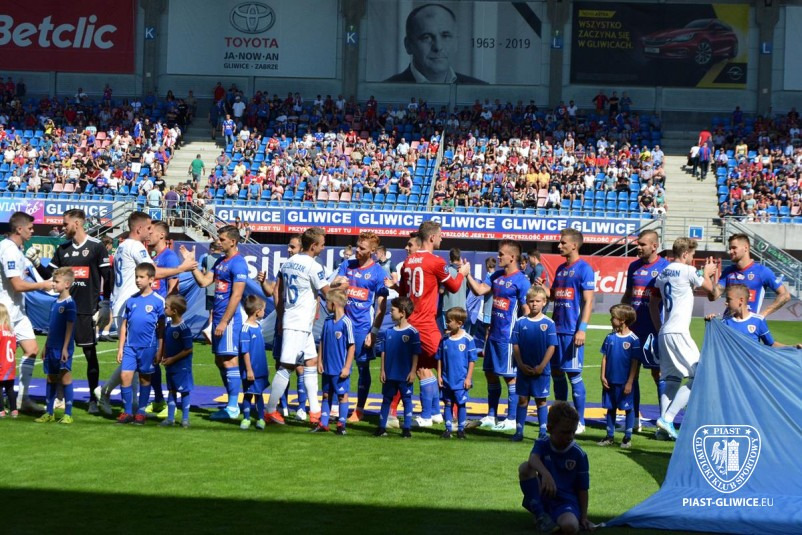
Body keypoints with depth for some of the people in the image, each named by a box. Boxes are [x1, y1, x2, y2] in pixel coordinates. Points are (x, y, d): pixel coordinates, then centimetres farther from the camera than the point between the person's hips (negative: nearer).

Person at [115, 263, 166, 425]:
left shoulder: (158, 301, -2)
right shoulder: (131, 300, 8)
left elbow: (161, 328, 0)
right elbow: (124, 325, 12)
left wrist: (160, 350, -2)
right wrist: (121, 347, 8)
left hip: (148, 347, -3)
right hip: (130, 346, 3)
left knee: (145, 378, 7)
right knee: (125, 376, -6)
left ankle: (141, 412, 17)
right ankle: (127, 412, 3)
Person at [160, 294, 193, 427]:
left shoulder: (183, 328, -20)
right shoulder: (168, 326, 4)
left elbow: (188, 349, -19)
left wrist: (172, 359, -15)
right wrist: (163, 357, 2)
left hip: (182, 365, -8)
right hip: (170, 366, 8)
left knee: (184, 390, 2)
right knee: (171, 390, 12)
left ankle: (185, 418, 10)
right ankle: (170, 418, 19)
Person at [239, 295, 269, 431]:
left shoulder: (258, 326, 6)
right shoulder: (246, 329, -19)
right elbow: (245, 351, -19)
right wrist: (249, 369, -19)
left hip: (261, 369, 7)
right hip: (251, 371, -7)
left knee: (259, 393, 13)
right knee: (248, 394, 5)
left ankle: (261, 419, 20)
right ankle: (246, 419, 16)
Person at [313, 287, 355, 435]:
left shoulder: (346, 322, -14)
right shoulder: (328, 321, 5)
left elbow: (352, 346, -13)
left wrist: (347, 367, -14)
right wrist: (319, 361, 7)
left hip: (340, 370, -6)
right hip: (327, 367, 7)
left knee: (342, 395, 4)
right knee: (326, 394, 13)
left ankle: (341, 424, 13)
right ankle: (323, 423, 20)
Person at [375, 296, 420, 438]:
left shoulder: (412, 332, -8)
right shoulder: (388, 332, 5)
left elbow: (416, 354, -7)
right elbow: (383, 352, 8)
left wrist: (413, 371, -10)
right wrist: (382, 370, 4)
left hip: (405, 375, -4)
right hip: (389, 374, 4)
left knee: (407, 400, 4)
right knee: (386, 399, 9)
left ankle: (407, 429, 9)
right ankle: (382, 427, 15)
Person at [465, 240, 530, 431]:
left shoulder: (521, 281, -12)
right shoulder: (497, 276, 11)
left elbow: (526, 310, -13)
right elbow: (479, 290, 11)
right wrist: (467, 274, 1)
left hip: (508, 336, -8)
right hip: (494, 334, 8)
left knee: (510, 376, -1)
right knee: (490, 373, 13)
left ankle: (512, 420, 6)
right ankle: (491, 416, 23)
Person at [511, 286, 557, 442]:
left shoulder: (549, 323, -4)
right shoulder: (521, 322, 1)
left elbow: (551, 347, -6)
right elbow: (515, 345, 2)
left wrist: (541, 366, -13)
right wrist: (521, 365, -8)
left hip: (542, 370, -2)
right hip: (524, 369, 2)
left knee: (541, 400, 6)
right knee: (522, 399, 7)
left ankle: (543, 433, 11)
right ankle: (519, 432, 12)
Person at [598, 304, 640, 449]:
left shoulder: (633, 339, -9)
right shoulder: (610, 338, 3)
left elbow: (634, 362, -9)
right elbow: (604, 358, 8)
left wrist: (630, 382, -12)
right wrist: (603, 376, 1)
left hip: (625, 382, -4)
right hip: (610, 381, 4)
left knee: (628, 408, 4)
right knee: (610, 408, 12)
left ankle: (627, 437, 14)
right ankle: (610, 436, 21)